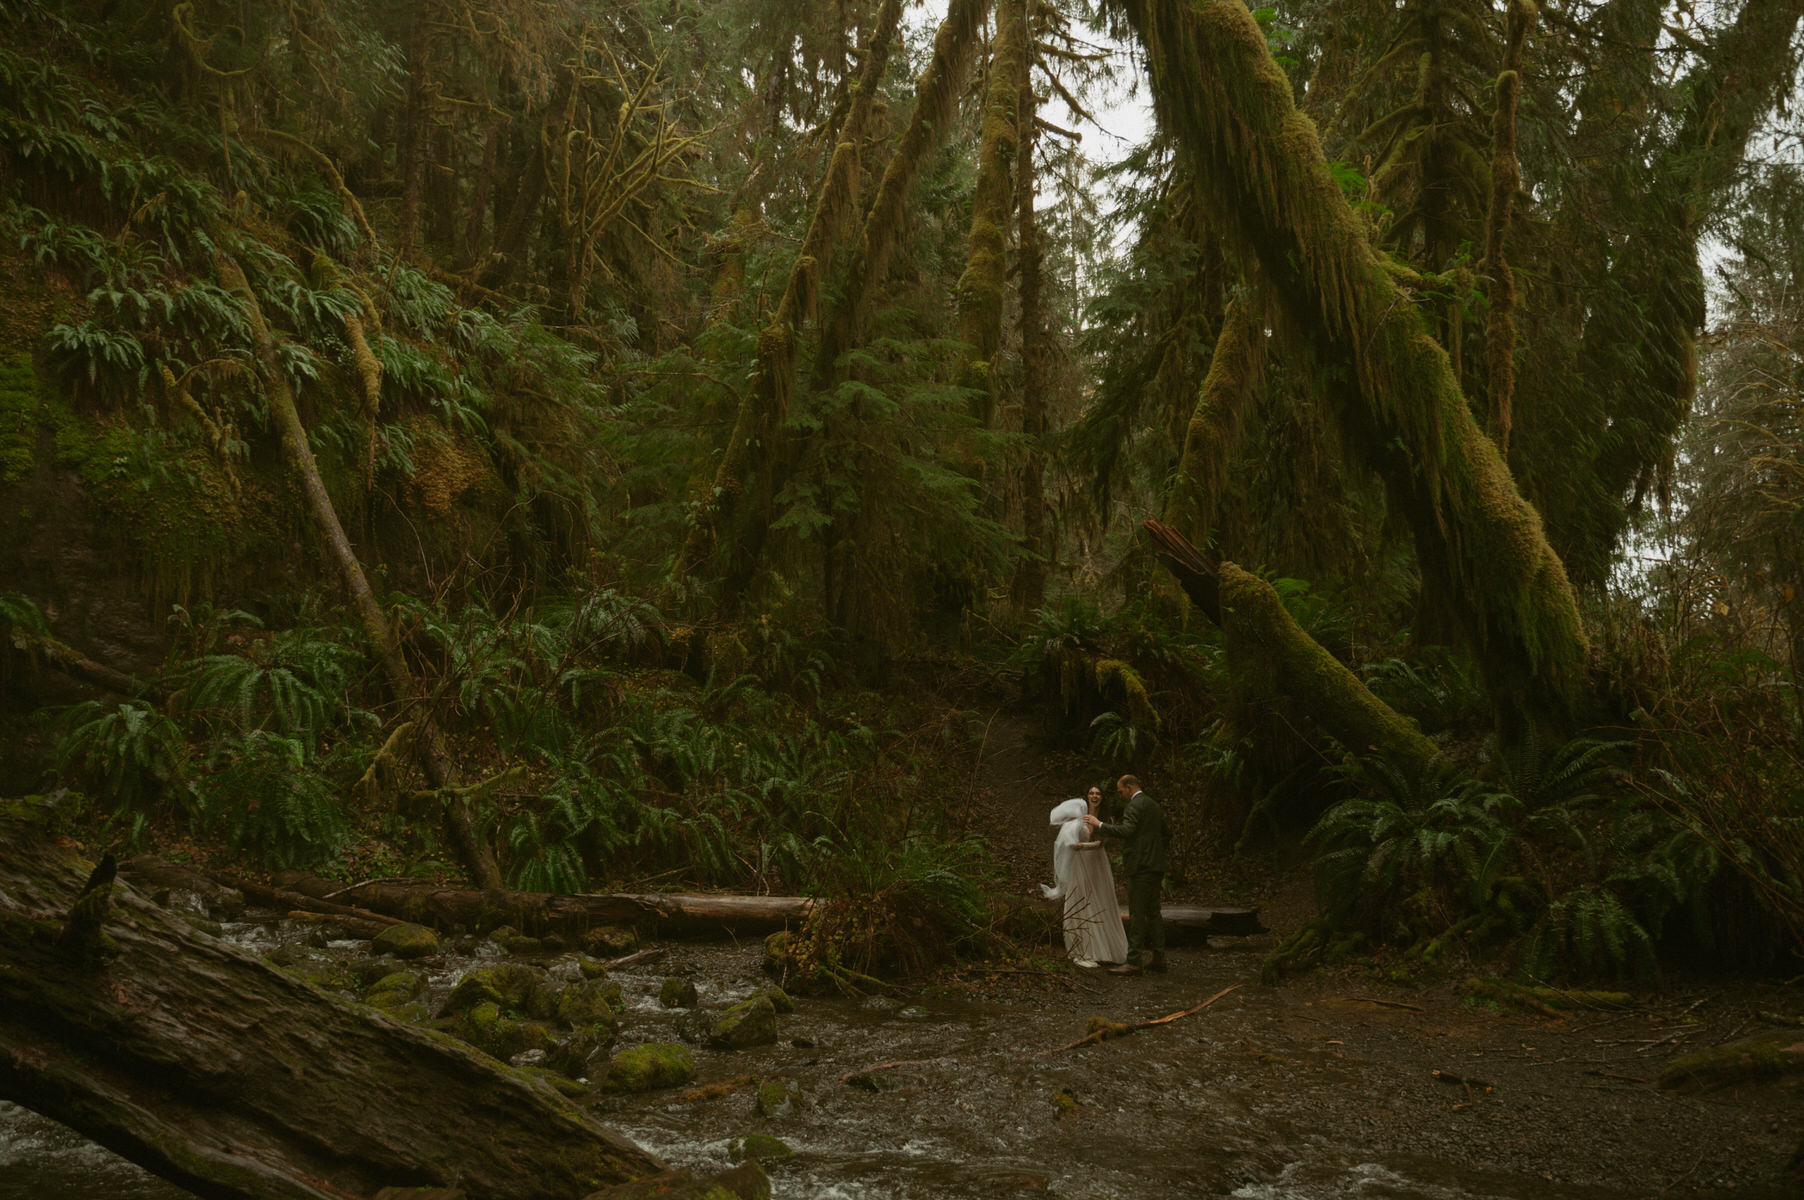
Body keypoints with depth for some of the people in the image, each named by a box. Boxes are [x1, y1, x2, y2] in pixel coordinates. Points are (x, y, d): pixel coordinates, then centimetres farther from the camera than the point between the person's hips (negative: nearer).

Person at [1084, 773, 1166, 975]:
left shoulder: (1135, 805, -12)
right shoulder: (1154, 805, 18)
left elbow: (1126, 830, -25)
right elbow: (1163, 834, 23)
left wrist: (1099, 824, -18)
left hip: (1140, 867, -10)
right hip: (1156, 867, 10)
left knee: (1136, 915, -8)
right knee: (1153, 913, 13)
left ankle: (1133, 962, -8)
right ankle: (1158, 958, 16)